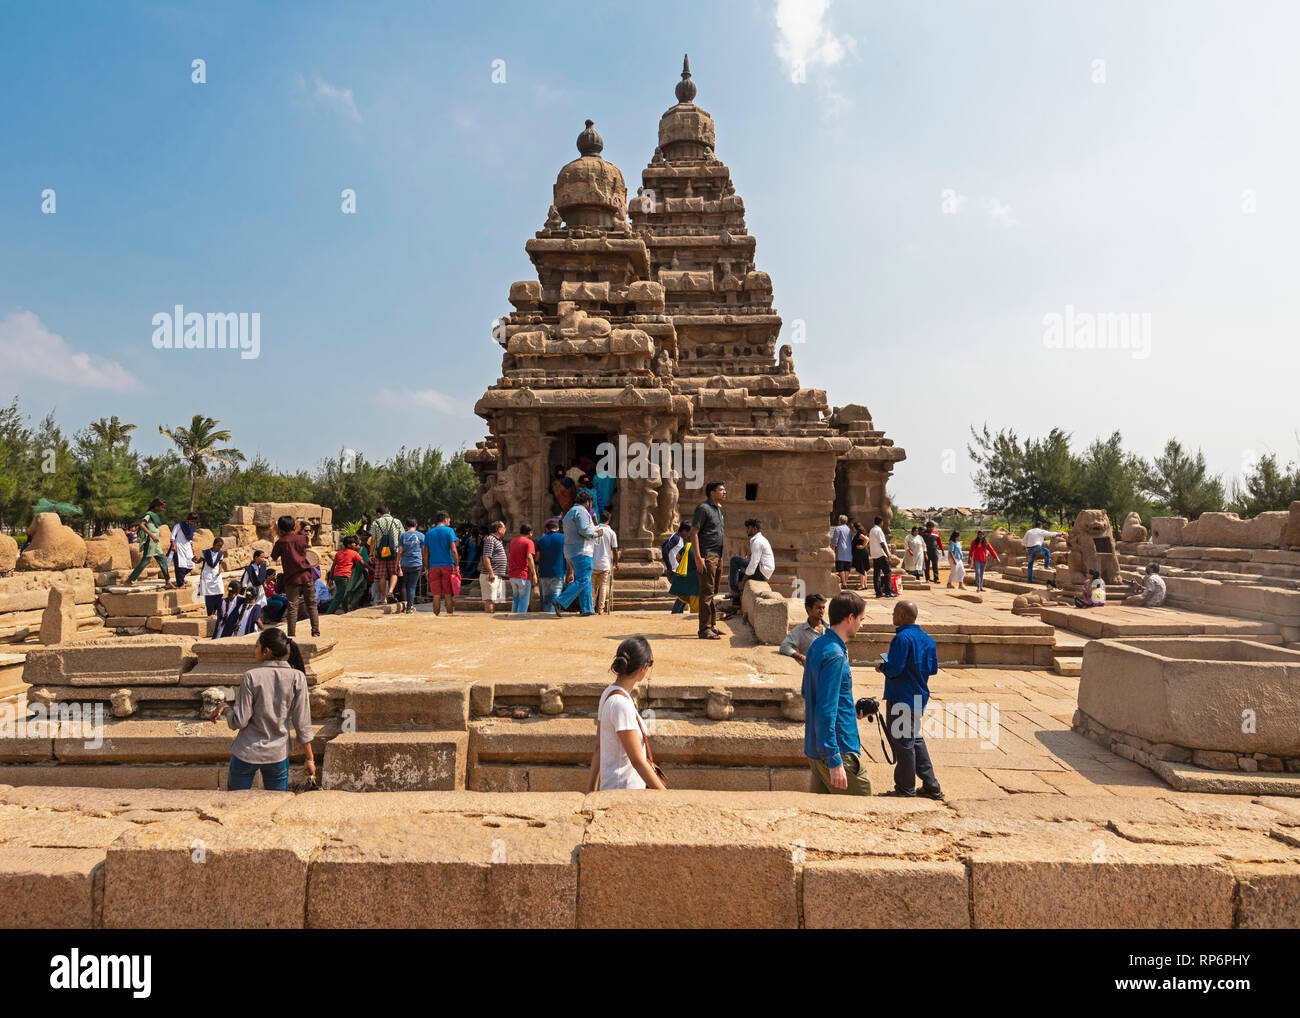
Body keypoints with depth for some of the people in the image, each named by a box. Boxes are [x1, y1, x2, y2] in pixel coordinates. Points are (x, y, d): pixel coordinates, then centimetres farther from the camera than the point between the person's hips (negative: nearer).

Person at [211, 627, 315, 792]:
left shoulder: (251, 677, -13)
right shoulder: (297, 678, -8)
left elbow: (239, 722, -11)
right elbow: (302, 724, -6)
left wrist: (225, 708, 10)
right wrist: (309, 758, 2)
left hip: (247, 753, -2)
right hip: (278, 753, 2)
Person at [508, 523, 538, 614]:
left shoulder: (512, 542, 14)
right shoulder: (529, 542, -9)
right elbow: (529, 557, -20)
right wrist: (534, 574, -19)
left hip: (512, 575, 7)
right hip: (524, 576, -7)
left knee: (515, 600, 17)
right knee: (523, 601, -1)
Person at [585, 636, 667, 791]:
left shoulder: (608, 693, 5)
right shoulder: (621, 704, -23)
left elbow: (598, 747, 11)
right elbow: (638, 761, -20)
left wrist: (591, 790, 16)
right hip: (624, 789, -9)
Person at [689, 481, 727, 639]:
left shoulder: (718, 509, 19)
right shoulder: (703, 508, -10)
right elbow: (693, 533, -15)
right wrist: (698, 558, -21)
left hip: (718, 556, 9)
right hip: (707, 556, -9)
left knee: (713, 592, 13)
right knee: (707, 593, -8)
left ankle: (712, 625, 21)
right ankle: (705, 629, -5)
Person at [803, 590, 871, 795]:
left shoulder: (817, 645, 9)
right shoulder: (835, 656, -20)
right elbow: (825, 712, -24)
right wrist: (834, 761, -23)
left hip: (814, 748, 9)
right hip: (838, 751, -9)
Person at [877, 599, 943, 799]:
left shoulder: (902, 638, -20)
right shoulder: (927, 638, 7)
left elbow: (894, 669, -24)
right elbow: (933, 668, 12)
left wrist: (881, 667, -5)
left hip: (901, 699, -8)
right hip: (920, 698, 8)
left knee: (903, 743, 3)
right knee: (916, 740, 19)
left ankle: (906, 789, 13)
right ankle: (931, 786, 23)